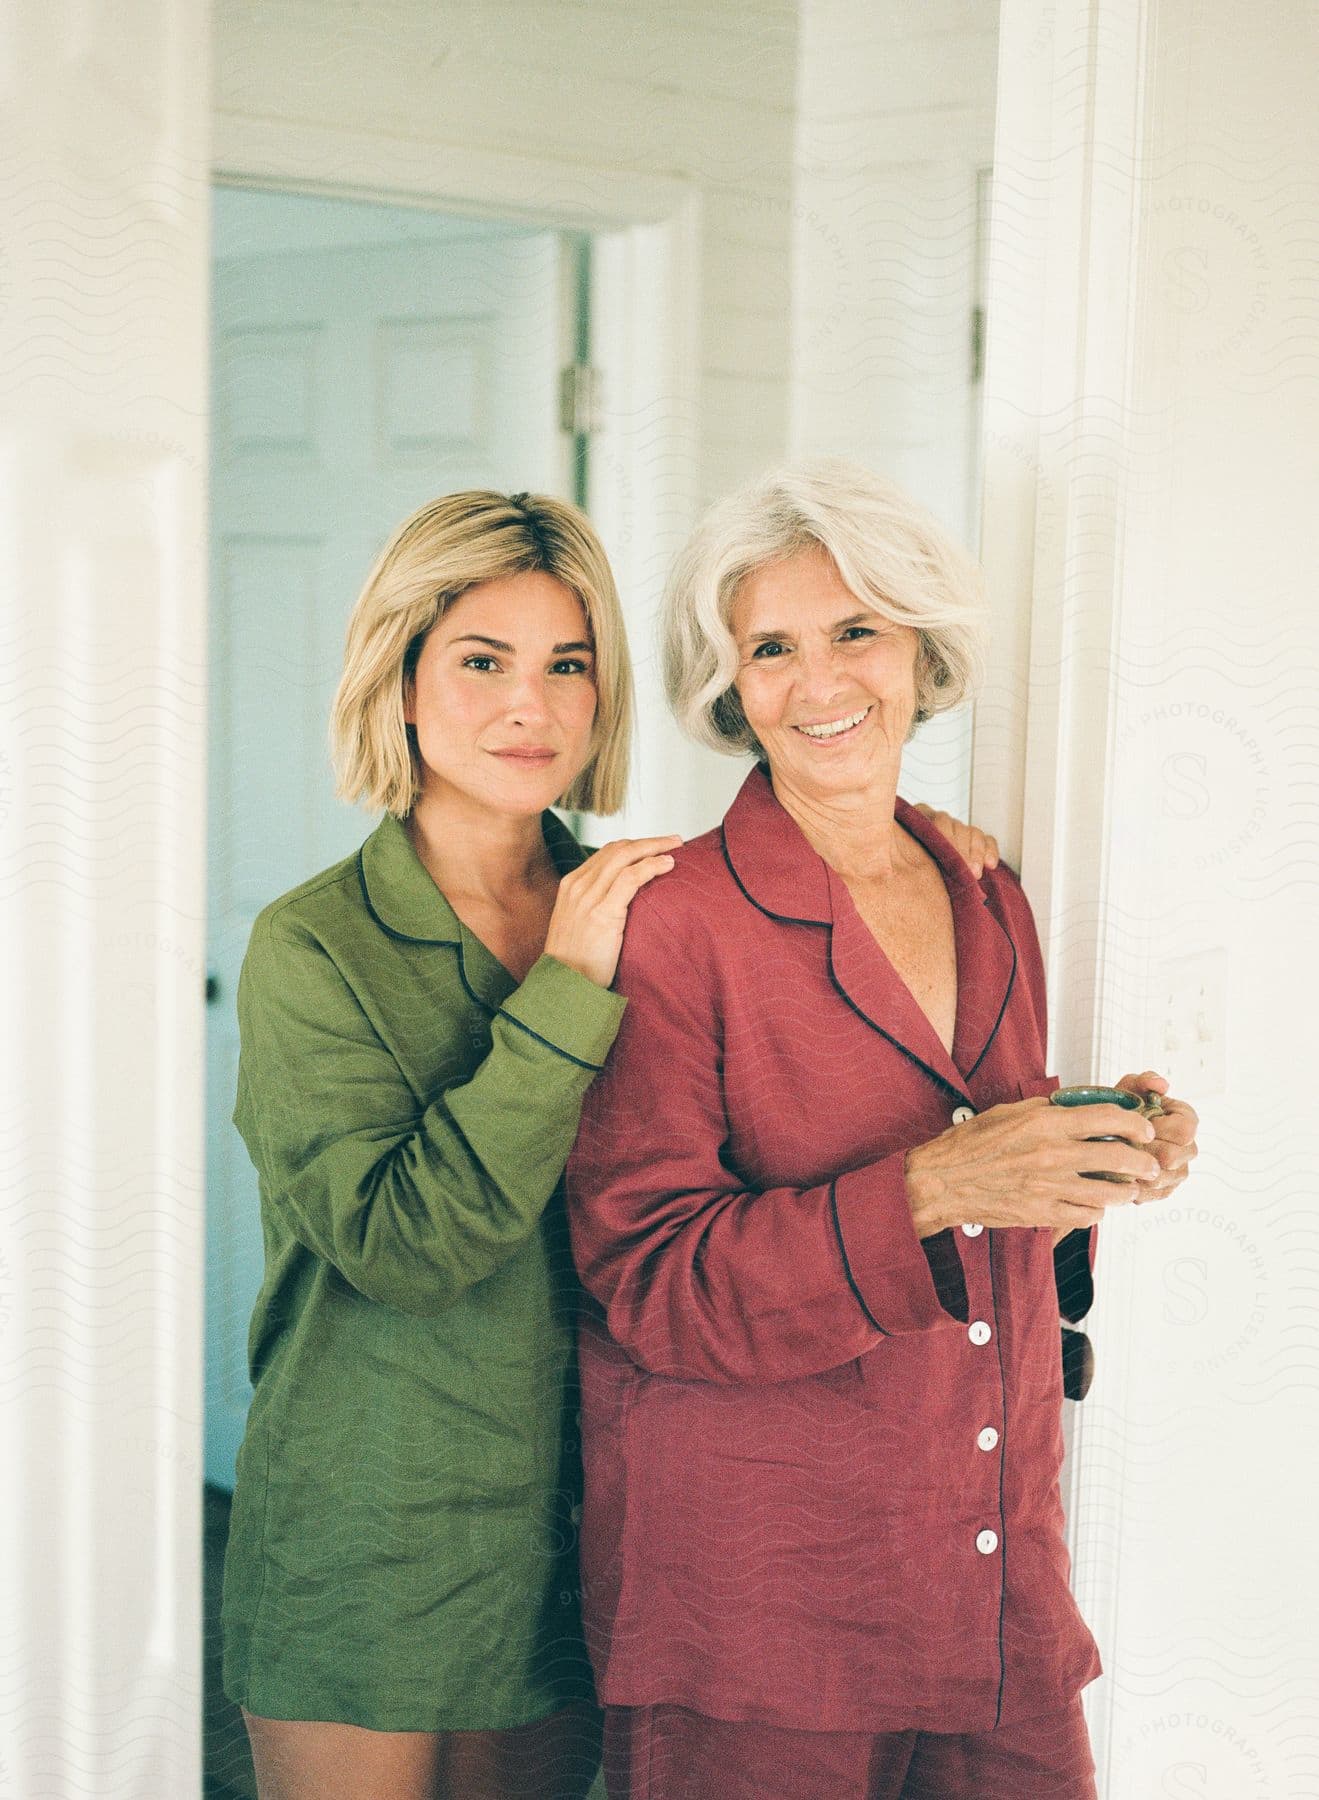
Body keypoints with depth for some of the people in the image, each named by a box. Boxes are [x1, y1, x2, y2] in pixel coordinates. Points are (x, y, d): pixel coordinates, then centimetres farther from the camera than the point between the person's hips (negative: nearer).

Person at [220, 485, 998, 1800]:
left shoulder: (640, 914, 3)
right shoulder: (314, 948, -11)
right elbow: (398, 1244, -21)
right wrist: (568, 989, -22)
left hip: (575, 1543, 4)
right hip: (368, 1568, -4)